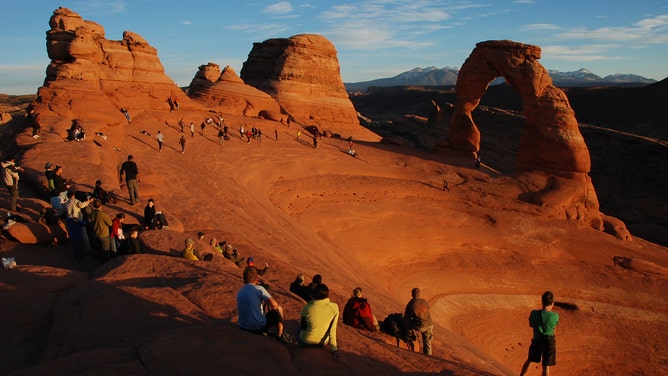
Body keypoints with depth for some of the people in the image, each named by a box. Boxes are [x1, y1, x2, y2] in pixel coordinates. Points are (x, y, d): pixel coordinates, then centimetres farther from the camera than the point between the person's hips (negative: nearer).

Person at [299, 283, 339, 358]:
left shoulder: (307, 308, -19)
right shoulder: (334, 307, -17)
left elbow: (302, 327, -2)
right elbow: (332, 329, -10)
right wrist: (334, 348, -3)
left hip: (306, 342, 0)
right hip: (322, 343, 0)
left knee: (300, 328, 31)